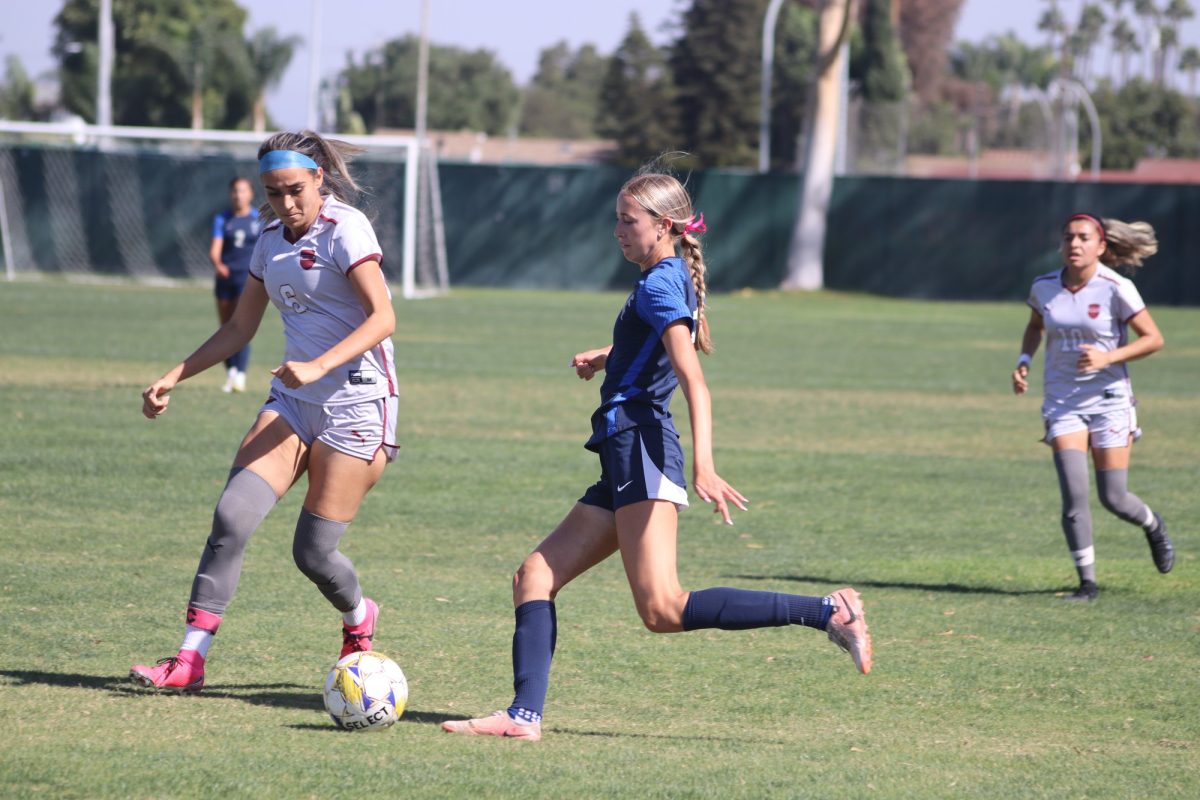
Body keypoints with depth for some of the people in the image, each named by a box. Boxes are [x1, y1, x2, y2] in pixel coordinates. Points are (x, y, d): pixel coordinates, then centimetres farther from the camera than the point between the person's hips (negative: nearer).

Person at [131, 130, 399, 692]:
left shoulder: (344, 229, -10)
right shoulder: (272, 239, 12)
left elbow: (383, 317, -18)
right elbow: (240, 328, 21)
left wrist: (319, 365, -30)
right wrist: (174, 378, 12)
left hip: (355, 403, -6)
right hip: (293, 402, 6)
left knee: (313, 552, -5)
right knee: (232, 514, -13)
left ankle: (358, 620, 30)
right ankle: (189, 660, -13)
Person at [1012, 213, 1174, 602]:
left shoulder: (1116, 289, -12)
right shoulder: (1044, 287, 0)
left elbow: (1153, 338, -8)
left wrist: (1107, 358, -21)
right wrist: (1023, 360, 2)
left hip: (1108, 398, -2)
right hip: (1062, 402, 2)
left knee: (1113, 498, -1)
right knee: (1074, 493, -12)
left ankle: (1153, 526, 35)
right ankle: (1087, 581, -1)